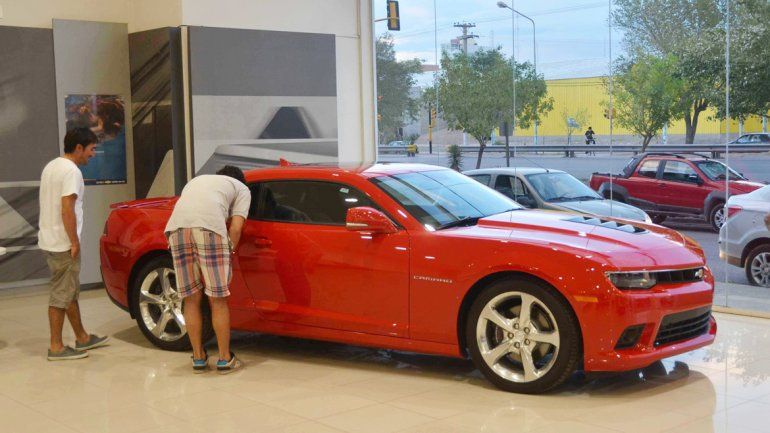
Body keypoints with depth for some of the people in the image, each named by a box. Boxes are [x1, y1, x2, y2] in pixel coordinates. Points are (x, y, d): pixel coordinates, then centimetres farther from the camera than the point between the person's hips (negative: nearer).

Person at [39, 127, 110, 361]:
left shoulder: (51, 166, 14)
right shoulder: (71, 171, -16)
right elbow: (67, 210, -22)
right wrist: (74, 242, -16)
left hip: (49, 240, 10)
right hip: (63, 244, -10)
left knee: (70, 291, 17)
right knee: (62, 294, -3)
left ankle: (82, 338, 27)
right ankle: (56, 347, 3)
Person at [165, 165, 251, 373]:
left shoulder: (197, 180, 42)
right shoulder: (241, 188, 27)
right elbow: (235, 228, 12)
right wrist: (229, 252, 24)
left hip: (176, 226, 4)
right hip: (209, 227, -4)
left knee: (191, 299, 13)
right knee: (218, 300, 7)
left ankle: (198, 358, 20)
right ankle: (225, 359, 14)